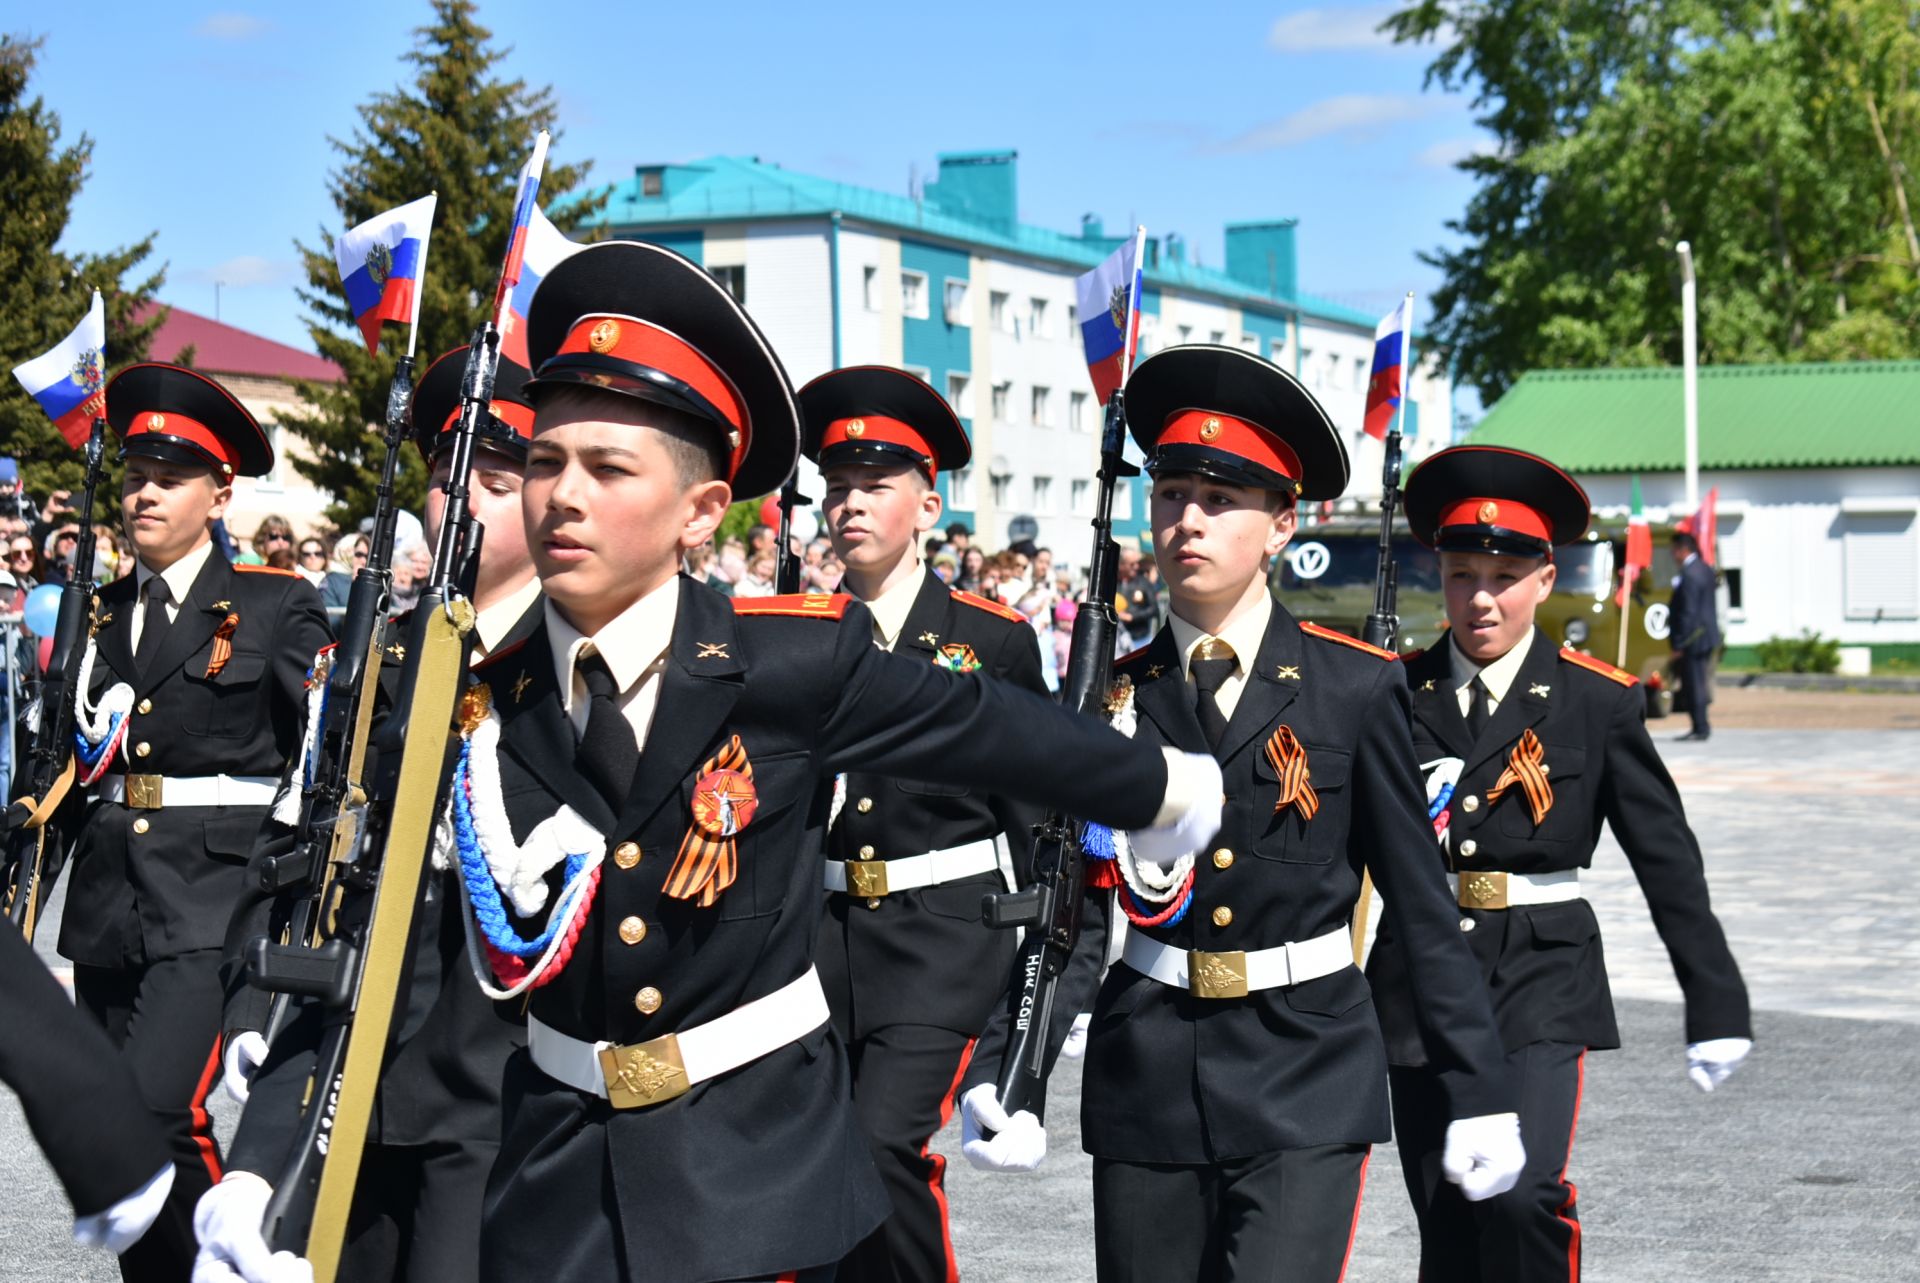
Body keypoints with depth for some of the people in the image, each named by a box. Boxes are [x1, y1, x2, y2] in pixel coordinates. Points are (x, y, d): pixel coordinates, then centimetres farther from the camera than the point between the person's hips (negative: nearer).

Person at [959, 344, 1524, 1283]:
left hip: (1307, 1076, -2)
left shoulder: (1353, 687, -2)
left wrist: (1477, 1095, 1)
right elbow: (1070, 913, 0)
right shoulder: (1112, 694, 2)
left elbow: (1422, 905, 1)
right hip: (1147, 1075, 3)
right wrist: (1000, 1073, -13)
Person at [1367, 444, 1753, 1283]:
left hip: (1541, 981, -2)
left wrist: (1715, 1003, 1)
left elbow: (1666, 856, 2)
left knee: (1524, 1196, -21)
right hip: (1421, 978, 2)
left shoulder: (1598, 701, -1)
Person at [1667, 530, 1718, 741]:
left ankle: (1700, 728, -1)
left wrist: (1679, 644, -18)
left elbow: (1688, 613, -21)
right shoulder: (1705, 569, 11)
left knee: (1693, 685, -4)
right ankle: (1702, 727, 19)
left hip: (1693, 638, -10)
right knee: (1699, 684, 15)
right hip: (1708, 636, 10)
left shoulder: (1689, 575, -19)